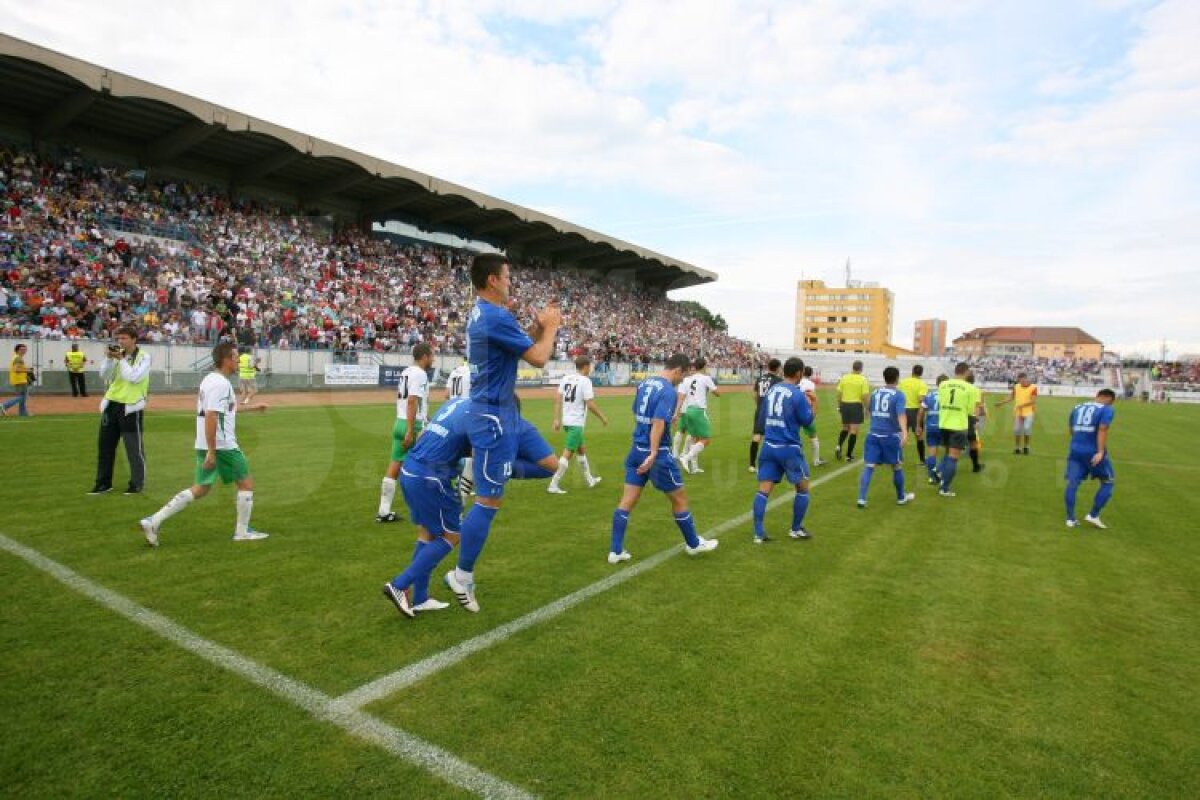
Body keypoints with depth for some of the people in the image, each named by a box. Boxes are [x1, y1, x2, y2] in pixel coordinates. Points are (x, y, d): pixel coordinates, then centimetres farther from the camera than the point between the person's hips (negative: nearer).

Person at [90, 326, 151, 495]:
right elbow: (104, 375, 4)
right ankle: (104, 483, 22)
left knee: (134, 447, 1)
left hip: (130, 407, -6)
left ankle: (137, 483, 12)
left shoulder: (144, 356, -7)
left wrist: (121, 359, -14)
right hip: (111, 404, 6)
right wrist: (109, 358, -9)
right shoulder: (118, 355, 10)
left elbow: (134, 377, -18)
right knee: (106, 445, 11)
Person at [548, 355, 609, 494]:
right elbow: (590, 404, -16)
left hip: (566, 420, 8)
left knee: (581, 449, 21)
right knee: (568, 453, -7)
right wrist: (603, 417, -3)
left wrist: (557, 419, 5)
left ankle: (590, 480, 35)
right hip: (576, 422, -8)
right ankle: (553, 485, -10)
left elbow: (557, 398, 4)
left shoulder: (566, 379, 8)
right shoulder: (585, 381, -13)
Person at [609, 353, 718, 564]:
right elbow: (658, 423, -26)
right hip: (657, 453, -7)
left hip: (636, 450, 7)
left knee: (627, 500, 7)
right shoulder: (668, 391, -16)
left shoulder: (644, 383, 9)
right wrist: (653, 455, -31)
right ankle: (693, 543, 27)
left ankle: (615, 551, 9)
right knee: (679, 499, 11)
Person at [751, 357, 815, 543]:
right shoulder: (797, 394, -13)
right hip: (789, 448, -6)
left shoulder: (771, 390, 7)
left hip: (769, 446, 6)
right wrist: (811, 405, 11)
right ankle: (796, 529, 23)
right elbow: (807, 421, -4)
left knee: (764, 490, 2)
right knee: (802, 487, 14)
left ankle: (759, 533, 2)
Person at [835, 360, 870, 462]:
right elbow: (865, 396, -11)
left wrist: (839, 405, 13)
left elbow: (839, 393, 3)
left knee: (845, 428, 19)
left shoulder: (844, 377, 2)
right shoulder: (863, 379, -7)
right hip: (857, 405, -3)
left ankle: (839, 446, -2)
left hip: (845, 405, 4)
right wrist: (866, 408, 0)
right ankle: (849, 455, 4)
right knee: (854, 430, 3)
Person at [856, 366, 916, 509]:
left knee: (868, 466, -1)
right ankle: (901, 497, 31)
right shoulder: (898, 394, -6)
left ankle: (862, 499, -11)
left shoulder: (875, 393, 9)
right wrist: (904, 432, -34)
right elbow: (901, 414, -22)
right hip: (891, 436, -3)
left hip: (873, 434, 3)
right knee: (897, 467, 14)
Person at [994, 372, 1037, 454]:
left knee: (1027, 429, -12)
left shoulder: (1033, 388, -8)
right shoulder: (1016, 387, 5)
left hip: (1028, 413, -4)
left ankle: (1026, 447, 7)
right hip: (1017, 413, 4)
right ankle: (1017, 448, 16)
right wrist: (1001, 403, 8)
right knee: (1017, 430, 4)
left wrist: (1022, 405, -23)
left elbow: (1033, 401, -14)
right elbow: (1011, 397, 15)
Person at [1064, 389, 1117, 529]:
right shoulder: (1106, 409, -3)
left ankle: (1070, 519, 6)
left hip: (1075, 450, 5)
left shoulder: (1077, 407, 15)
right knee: (1107, 482, 12)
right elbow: (1102, 430, -17)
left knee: (1072, 483, 5)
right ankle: (1093, 515, 9)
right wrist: (1100, 452, -23)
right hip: (1094, 452, -5)